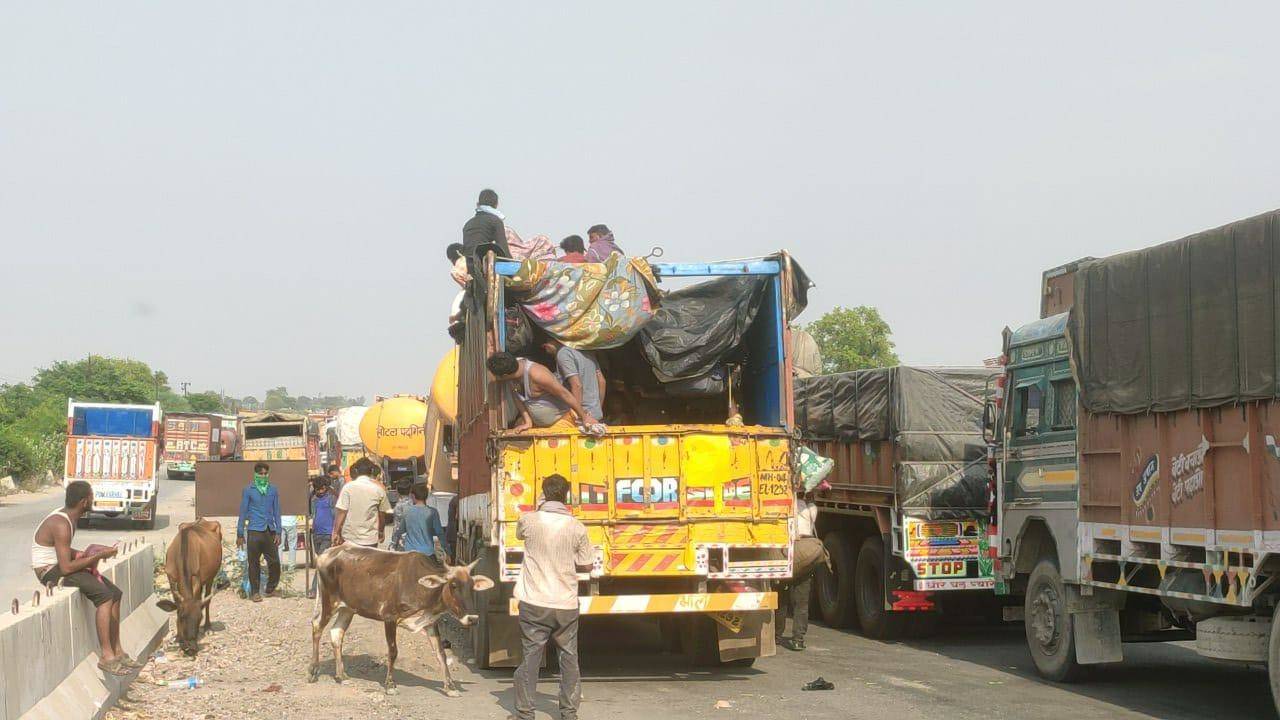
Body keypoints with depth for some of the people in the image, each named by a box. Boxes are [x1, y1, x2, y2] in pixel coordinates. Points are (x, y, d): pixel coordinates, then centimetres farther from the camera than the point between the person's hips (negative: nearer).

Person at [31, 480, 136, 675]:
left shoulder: (68, 516, 7)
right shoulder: (61, 525, -24)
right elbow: (66, 568, -27)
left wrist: (85, 554, 2)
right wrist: (97, 556, -19)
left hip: (60, 566, 10)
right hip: (50, 572, -10)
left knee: (115, 593, 4)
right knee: (104, 595, -24)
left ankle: (117, 652, 6)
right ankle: (106, 656, -20)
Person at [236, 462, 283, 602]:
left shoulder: (273, 490, 9)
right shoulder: (248, 490, 1)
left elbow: (276, 512, 11)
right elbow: (243, 512, 2)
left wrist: (278, 532, 4)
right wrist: (240, 534, 0)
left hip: (270, 531, 3)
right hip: (254, 531, -3)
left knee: (275, 562, 1)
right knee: (254, 563, 1)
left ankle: (270, 589, 17)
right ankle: (255, 592, 10)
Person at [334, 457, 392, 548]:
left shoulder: (348, 487, -6)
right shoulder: (379, 489, 0)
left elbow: (341, 512, -9)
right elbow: (382, 515, 9)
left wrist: (336, 532, -2)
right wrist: (381, 532, 25)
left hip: (350, 538, -1)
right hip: (370, 539, 1)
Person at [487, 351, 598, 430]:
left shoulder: (536, 374, -33)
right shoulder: (513, 366, -12)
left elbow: (565, 394, -27)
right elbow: (518, 399, -2)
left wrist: (584, 417, -22)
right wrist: (527, 422, -9)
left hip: (560, 421, -8)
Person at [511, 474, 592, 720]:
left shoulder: (528, 520, -8)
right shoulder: (577, 528, -6)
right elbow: (586, 566, 3)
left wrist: (540, 510, 19)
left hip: (534, 603, -1)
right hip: (566, 604, 1)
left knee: (530, 657, 6)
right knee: (569, 658, 13)